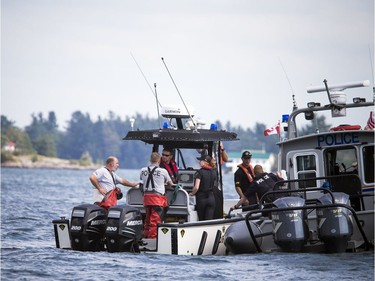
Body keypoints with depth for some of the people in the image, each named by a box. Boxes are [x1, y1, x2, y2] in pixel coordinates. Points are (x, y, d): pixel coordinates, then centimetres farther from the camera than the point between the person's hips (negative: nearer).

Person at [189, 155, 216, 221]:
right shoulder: (214, 172, 6)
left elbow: (196, 187, -17)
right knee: (209, 220, -2)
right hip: (211, 197, 4)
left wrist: (192, 193, 0)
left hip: (201, 198, -4)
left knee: (202, 220, 10)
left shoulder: (200, 172, -11)